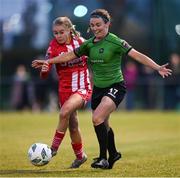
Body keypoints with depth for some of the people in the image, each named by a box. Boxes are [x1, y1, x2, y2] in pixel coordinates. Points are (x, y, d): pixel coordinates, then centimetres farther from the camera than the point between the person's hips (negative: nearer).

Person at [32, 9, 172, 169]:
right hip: (98, 89, 7)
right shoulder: (89, 44, 5)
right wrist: (47, 62, 18)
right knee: (103, 125, 15)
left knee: (97, 118, -24)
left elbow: (137, 55, -19)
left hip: (115, 87, -7)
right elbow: (70, 55, 17)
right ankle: (113, 154, 38)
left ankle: (103, 158, -13)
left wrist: (157, 68, -30)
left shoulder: (115, 42, -13)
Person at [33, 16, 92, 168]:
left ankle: (54, 148, -18)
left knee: (65, 112, -27)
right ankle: (80, 156, 30)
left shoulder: (81, 42, -5)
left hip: (83, 88, -2)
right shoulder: (54, 47, -7)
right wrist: (44, 69, -33)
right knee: (72, 125, 8)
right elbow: (44, 76, -12)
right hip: (65, 89, 2)